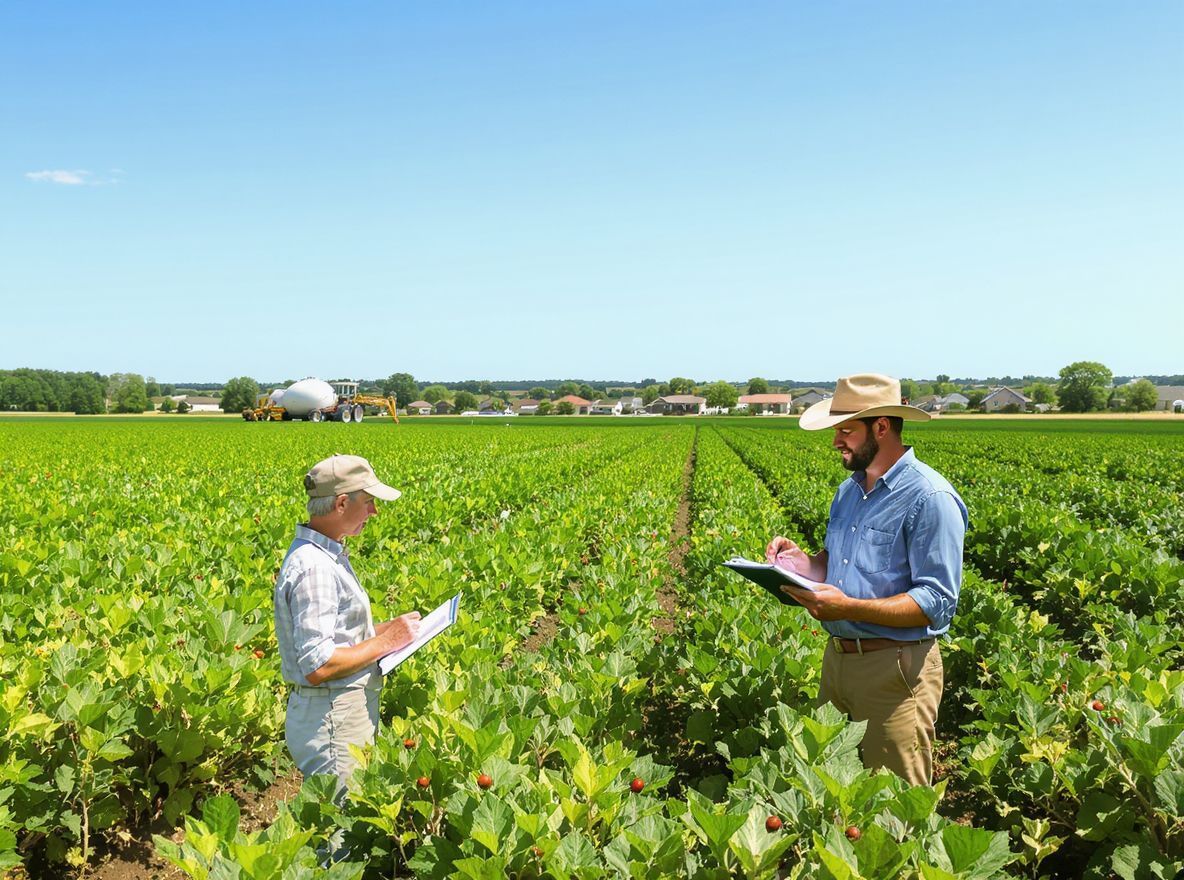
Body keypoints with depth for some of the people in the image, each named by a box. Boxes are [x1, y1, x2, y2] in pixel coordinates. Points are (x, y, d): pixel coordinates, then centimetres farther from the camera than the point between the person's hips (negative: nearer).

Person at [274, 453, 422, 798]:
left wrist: (384, 629, 8)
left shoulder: (328, 555, 11)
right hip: (331, 719, -10)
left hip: (352, 712, 10)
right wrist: (384, 642, -17)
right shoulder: (313, 568, -22)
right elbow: (318, 667, -26)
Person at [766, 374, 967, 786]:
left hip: (894, 670, -8)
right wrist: (801, 561, -2)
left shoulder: (930, 497, -16)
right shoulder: (849, 491, 12)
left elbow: (937, 603, -19)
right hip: (837, 657, 8)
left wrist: (850, 607, -29)